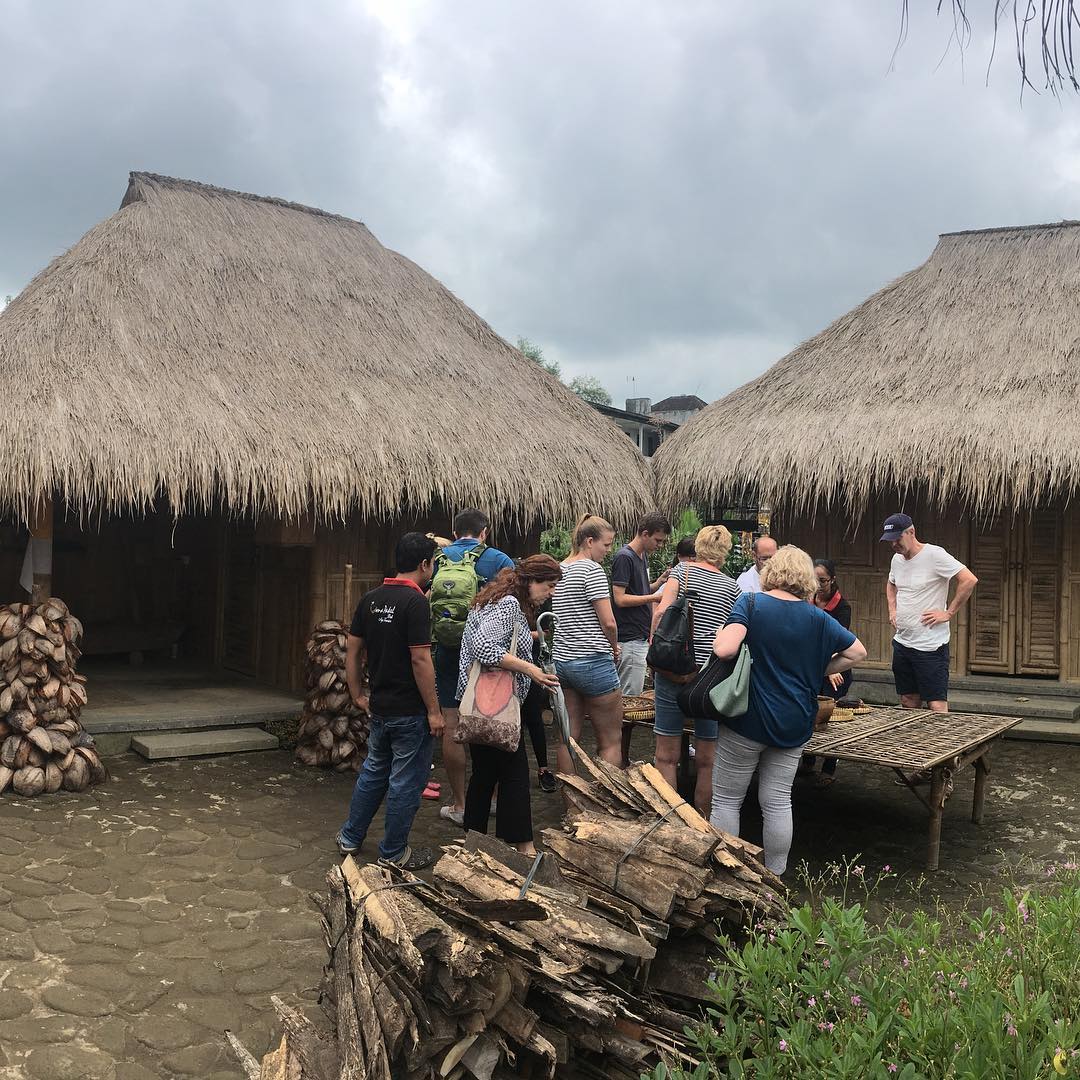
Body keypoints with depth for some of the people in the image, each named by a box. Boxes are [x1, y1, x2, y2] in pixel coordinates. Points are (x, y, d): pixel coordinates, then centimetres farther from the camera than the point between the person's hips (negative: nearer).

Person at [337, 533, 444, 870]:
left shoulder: (371, 599, 5)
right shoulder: (415, 601, -18)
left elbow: (352, 648, 10)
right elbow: (420, 659, -22)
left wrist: (358, 694, 17)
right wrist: (434, 711, -16)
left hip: (379, 706, 8)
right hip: (410, 711, -8)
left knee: (373, 772, 22)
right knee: (406, 781, 6)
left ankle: (350, 838, 31)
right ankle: (393, 853, 17)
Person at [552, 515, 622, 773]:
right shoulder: (592, 569, -12)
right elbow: (608, 622, -15)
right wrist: (614, 649, 4)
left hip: (561, 661, 8)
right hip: (593, 663, -8)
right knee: (611, 740, 2)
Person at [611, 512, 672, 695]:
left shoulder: (643, 556, 15)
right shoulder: (624, 558, -14)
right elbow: (620, 599, -19)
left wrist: (659, 582, 4)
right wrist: (654, 597, -19)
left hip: (642, 637, 9)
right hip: (630, 639, -9)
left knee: (636, 692, 13)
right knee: (631, 695, -6)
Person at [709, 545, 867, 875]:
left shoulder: (750, 604, -11)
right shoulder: (817, 618, 2)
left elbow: (725, 650, -24)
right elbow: (857, 652, 10)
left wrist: (718, 636, -3)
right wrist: (818, 671, 13)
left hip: (746, 720, -3)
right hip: (794, 724, 4)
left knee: (726, 799, 9)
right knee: (778, 801, 12)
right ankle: (775, 876, 21)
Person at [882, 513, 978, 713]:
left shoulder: (934, 555, -14)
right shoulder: (897, 559, 10)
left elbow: (970, 580, -19)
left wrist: (949, 613, -17)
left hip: (930, 645, -8)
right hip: (902, 643, 8)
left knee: (937, 706, -8)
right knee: (908, 702, 13)